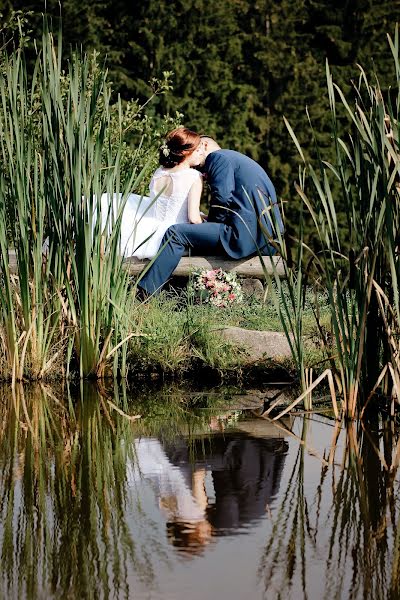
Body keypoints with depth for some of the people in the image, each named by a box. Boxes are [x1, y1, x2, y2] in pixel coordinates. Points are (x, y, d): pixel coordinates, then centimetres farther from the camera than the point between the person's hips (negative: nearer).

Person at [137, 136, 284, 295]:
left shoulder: (218, 157, -1)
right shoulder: (235, 158, 29)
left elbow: (222, 197, -14)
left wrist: (211, 223, 0)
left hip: (246, 236, -10)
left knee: (175, 233, -11)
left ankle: (145, 291, -13)